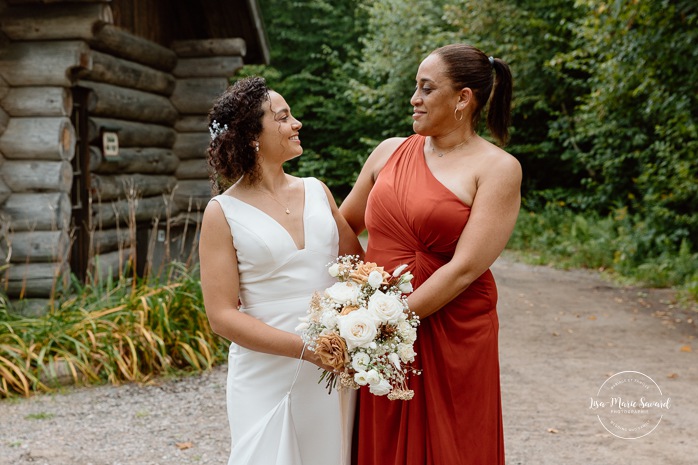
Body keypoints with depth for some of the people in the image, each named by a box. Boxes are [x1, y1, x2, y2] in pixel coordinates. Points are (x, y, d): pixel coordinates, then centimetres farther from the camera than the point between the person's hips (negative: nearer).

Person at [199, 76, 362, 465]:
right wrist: (307, 348, -18)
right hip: (267, 377, -4)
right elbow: (222, 315, -9)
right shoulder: (224, 212, -6)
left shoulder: (317, 192, 6)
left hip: (335, 369, 4)